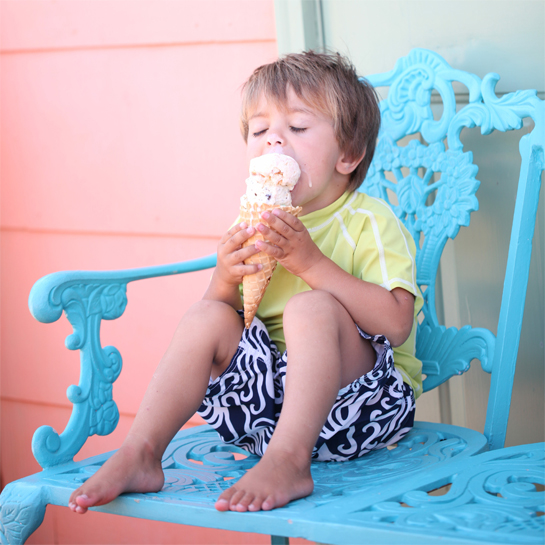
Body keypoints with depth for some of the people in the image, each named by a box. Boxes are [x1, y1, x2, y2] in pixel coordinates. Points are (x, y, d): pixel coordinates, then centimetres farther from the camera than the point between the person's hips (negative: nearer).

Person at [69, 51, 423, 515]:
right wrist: (226, 279, -13)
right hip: (271, 387, 5)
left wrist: (310, 261, -26)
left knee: (310, 309, -30)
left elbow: (395, 324, -21)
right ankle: (140, 452, -17)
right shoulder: (254, 227, 11)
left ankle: (287, 460, -40)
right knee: (206, 318, -12)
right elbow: (228, 316, 11)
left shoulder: (370, 222, -7)